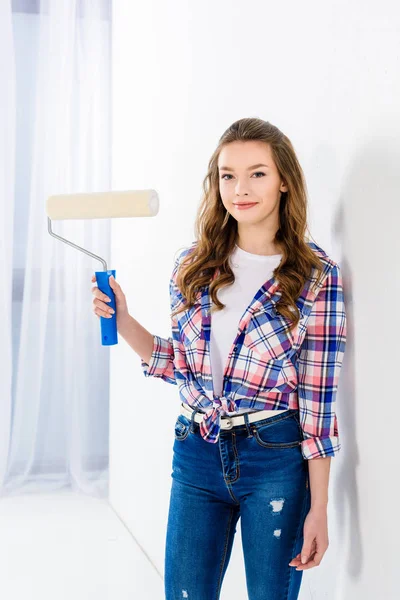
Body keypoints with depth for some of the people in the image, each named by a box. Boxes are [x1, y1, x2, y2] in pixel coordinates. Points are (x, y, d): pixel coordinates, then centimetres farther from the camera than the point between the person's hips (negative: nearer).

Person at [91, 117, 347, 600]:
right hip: (197, 452, 3)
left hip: (275, 458, -3)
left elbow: (318, 399, -9)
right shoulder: (194, 266, 3)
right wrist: (122, 320, -4)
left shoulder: (316, 276, -8)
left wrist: (318, 508, -8)